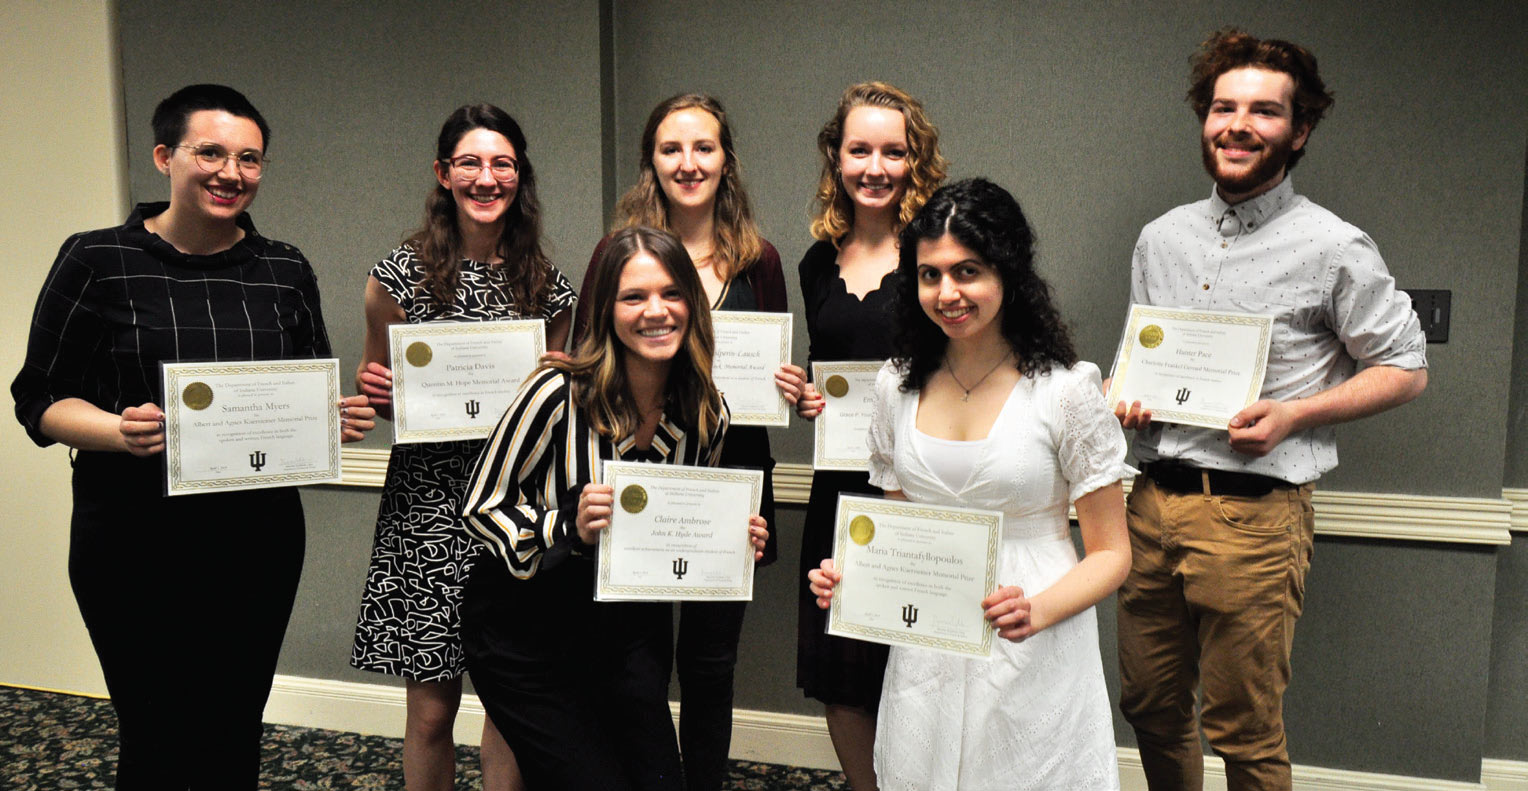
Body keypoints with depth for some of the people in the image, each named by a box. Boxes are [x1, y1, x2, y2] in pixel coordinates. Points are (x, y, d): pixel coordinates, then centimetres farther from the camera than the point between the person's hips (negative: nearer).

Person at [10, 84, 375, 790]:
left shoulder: (286, 271, 7)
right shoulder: (97, 261, -2)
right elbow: (41, 398, -1)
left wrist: (341, 419, -8)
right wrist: (120, 431, -20)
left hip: (261, 535, 3)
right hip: (135, 539, -3)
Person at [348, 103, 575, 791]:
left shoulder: (545, 283, 6)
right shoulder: (402, 274, -1)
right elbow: (376, 385, 9)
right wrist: (375, 389, -12)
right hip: (430, 504, -2)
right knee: (431, 706, 5)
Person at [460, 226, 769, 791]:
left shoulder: (708, 415, -5)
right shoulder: (559, 394, -21)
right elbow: (480, 506, -15)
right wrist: (569, 530, -30)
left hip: (629, 632, 5)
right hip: (525, 634, -4)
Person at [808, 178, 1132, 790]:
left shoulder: (1065, 389, -10)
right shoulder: (898, 384, 4)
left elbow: (1111, 554, -6)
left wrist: (1038, 610, -23)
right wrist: (853, 575, -4)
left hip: (1035, 660, -3)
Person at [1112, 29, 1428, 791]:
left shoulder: (1333, 249, -5)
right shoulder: (1161, 237, 11)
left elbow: (1407, 367, 1)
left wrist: (1292, 414, -13)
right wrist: (1127, 397, 0)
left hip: (1252, 514, -5)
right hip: (1154, 500, 5)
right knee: (1150, 706, 15)